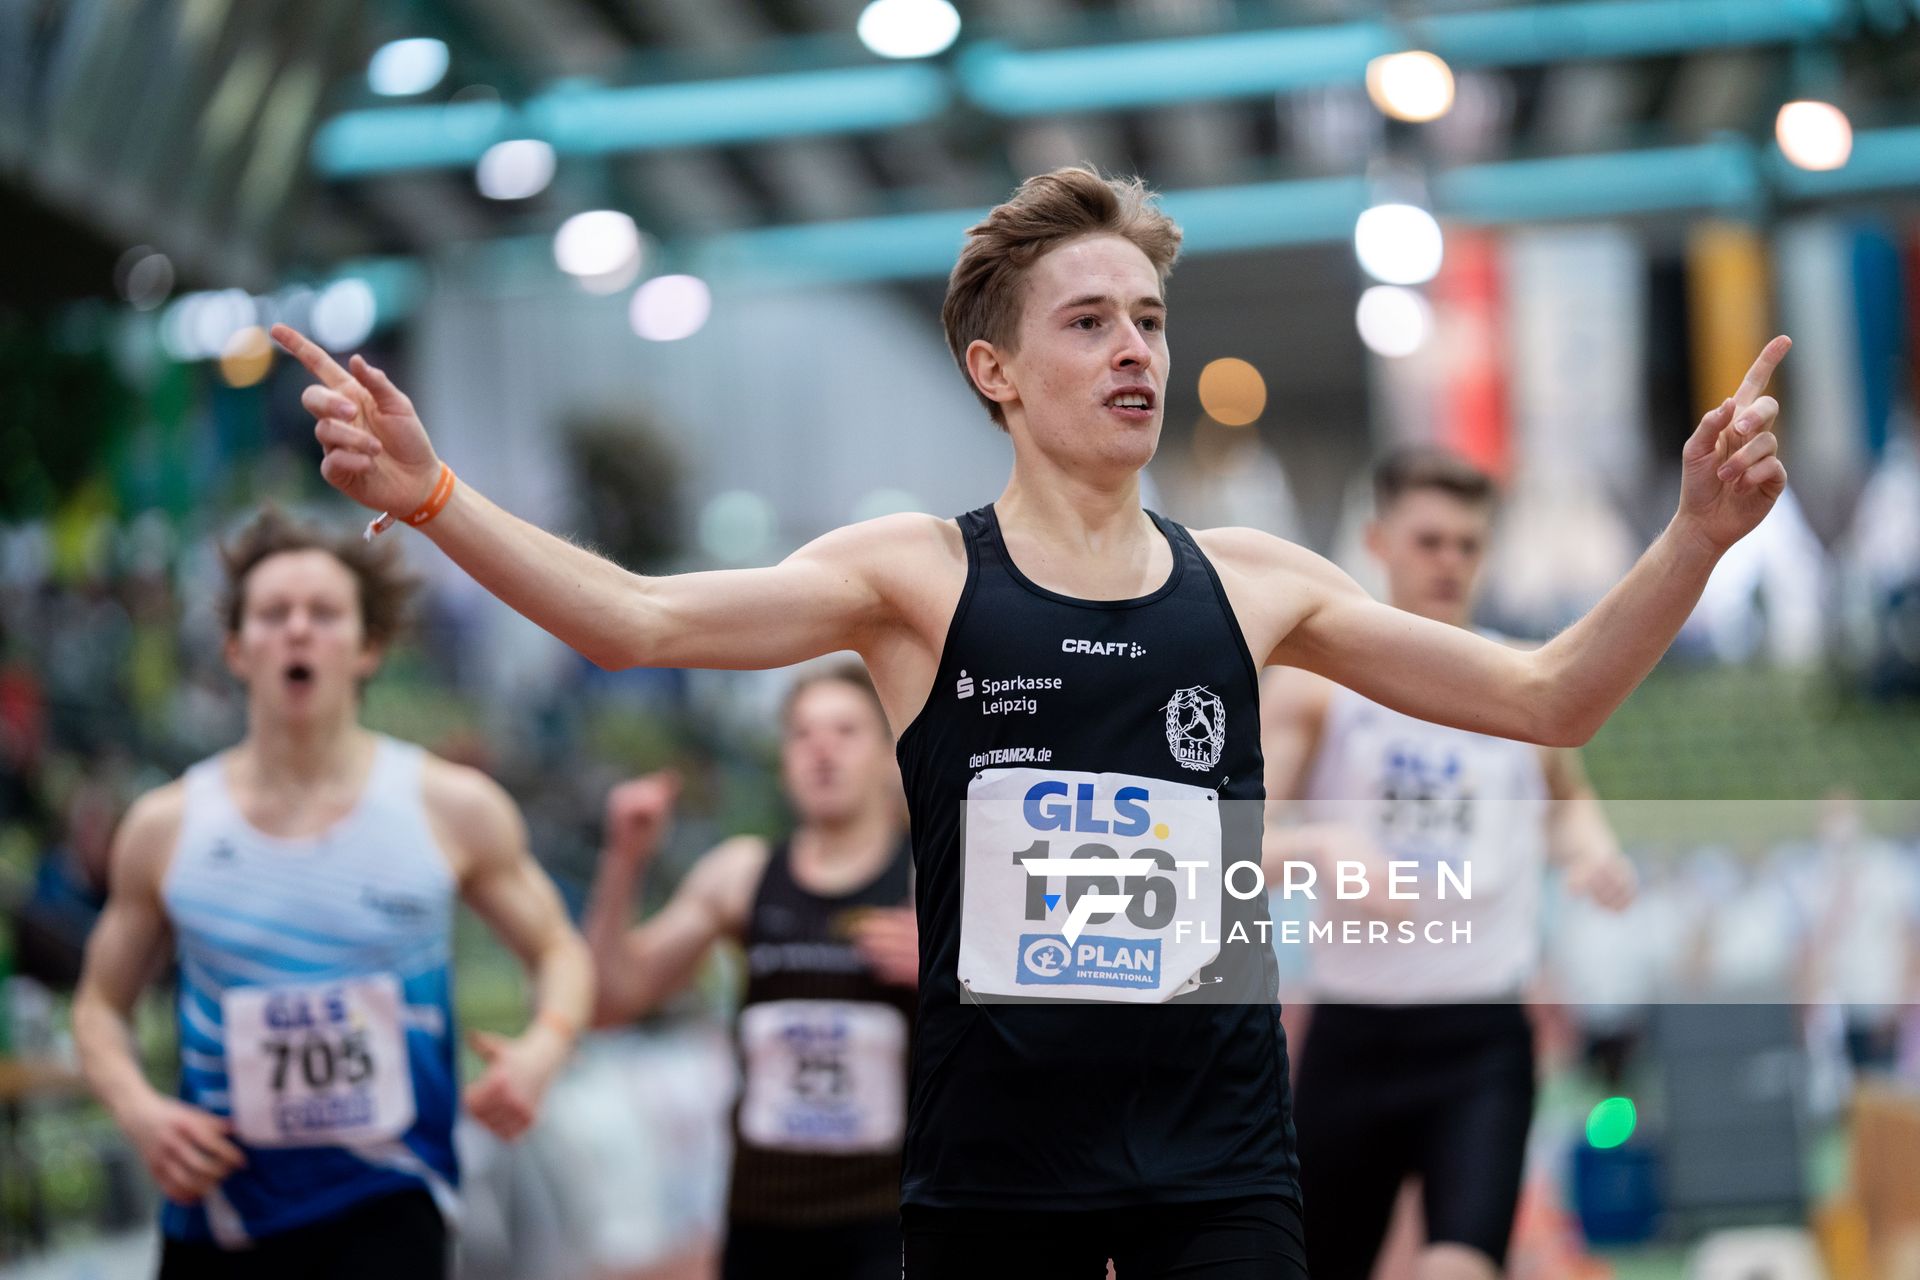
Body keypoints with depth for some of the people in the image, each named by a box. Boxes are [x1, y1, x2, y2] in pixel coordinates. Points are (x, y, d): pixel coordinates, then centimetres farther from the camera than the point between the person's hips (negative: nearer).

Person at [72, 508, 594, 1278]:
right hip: (219, 1209, 2)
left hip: (387, 1208, -2)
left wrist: (544, 1048, -11)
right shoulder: (166, 826, 2)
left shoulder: (452, 808, 0)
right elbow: (100, 1005, 12)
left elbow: (558, 950, 10)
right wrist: (137, 1111, -7)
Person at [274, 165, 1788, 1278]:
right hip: (992, 1151, -1)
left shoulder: (1250, 583, 6)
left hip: (1218, 1157, 2)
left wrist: (1698, 531, -7)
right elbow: (647, 621, -14)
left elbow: (1546, 697, 6)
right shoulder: (918, 575, -2)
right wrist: (429, 497, -27)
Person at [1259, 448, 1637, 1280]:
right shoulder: (1316, 682, 0)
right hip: (1353, 1031, 0)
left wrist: (1590, 847, 5)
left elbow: (1567, 796, 27)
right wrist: (1321, 846, -27)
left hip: (1483, 1033, 0)